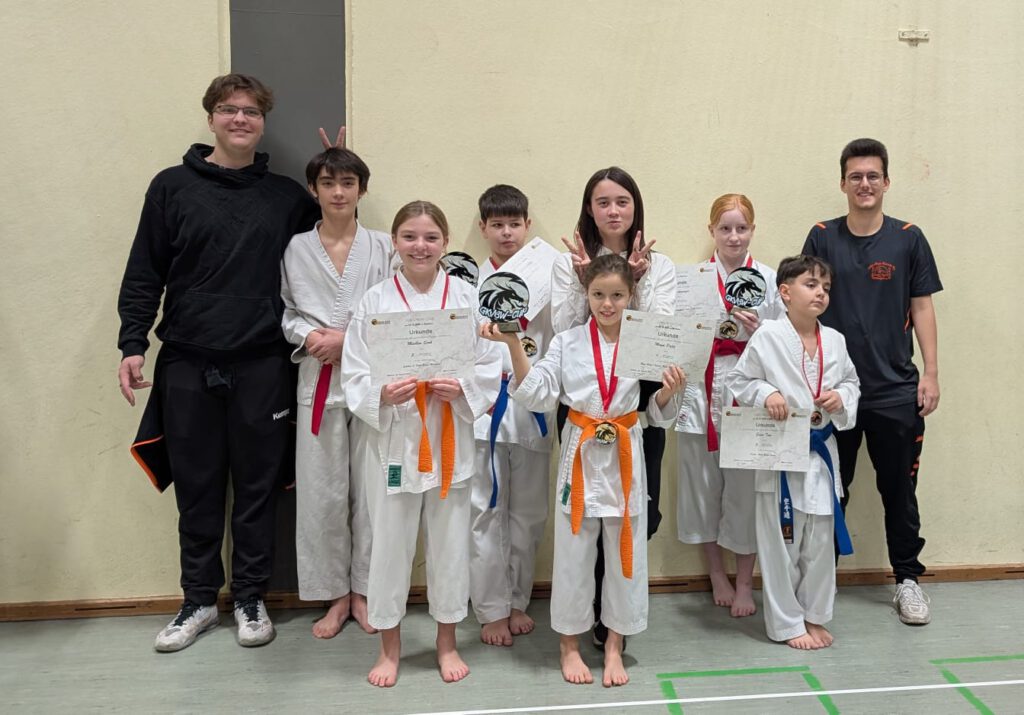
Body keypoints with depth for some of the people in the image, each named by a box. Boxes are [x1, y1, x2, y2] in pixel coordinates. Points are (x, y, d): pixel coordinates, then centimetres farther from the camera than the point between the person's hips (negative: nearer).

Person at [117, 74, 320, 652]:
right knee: (197, 489, 9)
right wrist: (133, 344, -3)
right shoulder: (172, 187, 4)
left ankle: (251, 598, 24)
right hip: (188, 365, 0)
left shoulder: (287, 195, 8)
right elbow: (144, 274, 4)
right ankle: (200, 600, 26)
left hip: (261, 366, 0)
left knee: (257, 487, 8)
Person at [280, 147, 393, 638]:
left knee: (371, 488, 3)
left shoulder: (382, 247, 3)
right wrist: (309, 336, -9)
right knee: (322, 491, 4)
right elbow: (285, 313, 10)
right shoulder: (296, 249, 7)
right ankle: (335, 595, 20)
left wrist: (350, 340, -12)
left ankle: (364, 591, 20)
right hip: (318, 382, 1)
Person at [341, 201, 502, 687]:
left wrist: (462, 388, -17)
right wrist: (383, 395, -21)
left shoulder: (466, 297, 0)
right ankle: (390, 647, 30)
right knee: (390, 542, 9)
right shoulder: (375, 301, -2)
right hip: (392, 437, 0)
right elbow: (354, 376, -3)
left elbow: (491, 367, 1)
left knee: (450, 541, 12)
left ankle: (447, 642, 32)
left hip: (451, 437, 1)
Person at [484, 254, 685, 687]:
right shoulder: (567, 342, 0)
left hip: (625, 456, 1)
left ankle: (614, 647, 28)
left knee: (626, 551, 9)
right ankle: (569, 645, 26)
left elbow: (657, 412, 3)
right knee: (573, 553, 7)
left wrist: (669, 391, -18)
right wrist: (515, 346, -16)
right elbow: (537, 395, -7)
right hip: (581, 455, 0)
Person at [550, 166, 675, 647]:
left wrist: (636, 282, -12)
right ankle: (603, 617, 19)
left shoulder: (660, 266, 9)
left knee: (643, 510, -1)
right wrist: (583, 281, -13)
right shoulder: (568, 264, 6)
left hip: (640, 395, 1)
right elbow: (563, 331, -4)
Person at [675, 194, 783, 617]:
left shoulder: (769, 280, 4)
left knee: (746, 488, 1)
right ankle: (717, 575, 28)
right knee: (703, 486, 8)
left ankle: (744, 582, 19)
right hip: (701, 391, 1)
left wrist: (757, 331, -13)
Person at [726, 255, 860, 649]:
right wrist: (766, 394, -21)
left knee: (820, 540, 14)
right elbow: (738, 379, -4)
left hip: (822, 451, 5)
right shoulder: (767, 336, -10)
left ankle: (814, 616, 32)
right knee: (782, 543, 5)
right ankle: (787, 623, 21)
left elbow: (851, 381, 14)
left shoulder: (835, 340, 3)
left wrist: (842, 398, -6)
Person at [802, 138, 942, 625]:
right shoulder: (822, 237, 1)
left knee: (899, 489, 10)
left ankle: (907, 579, 26)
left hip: (896, 390, 0)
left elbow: (921, 309, 4)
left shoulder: (908, 239, 2)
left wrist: (931, 374, -2)